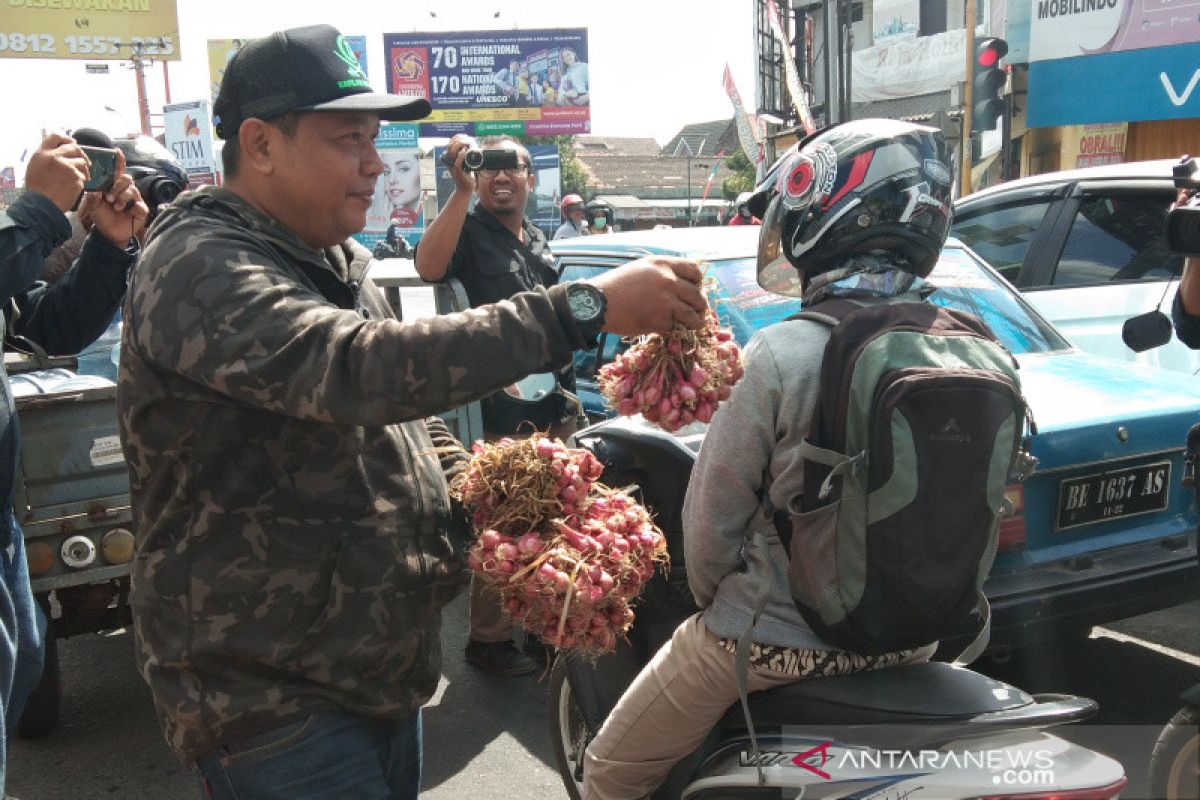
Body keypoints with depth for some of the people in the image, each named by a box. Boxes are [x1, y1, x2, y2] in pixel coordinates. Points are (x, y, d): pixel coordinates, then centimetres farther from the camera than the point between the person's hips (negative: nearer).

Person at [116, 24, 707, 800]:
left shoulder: (339, 264, 10)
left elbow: (407, 414, 18)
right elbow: (362, 370, -35)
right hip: (268, 699, -8)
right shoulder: (197, 268, -19)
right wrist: (584, 308, -37)